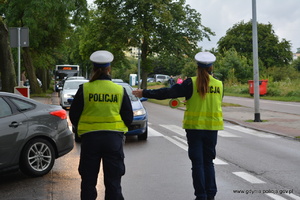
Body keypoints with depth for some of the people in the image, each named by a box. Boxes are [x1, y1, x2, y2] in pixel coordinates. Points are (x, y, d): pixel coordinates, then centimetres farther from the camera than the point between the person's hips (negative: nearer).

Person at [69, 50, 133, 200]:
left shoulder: (84, 89, -5)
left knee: (88, 181, 11)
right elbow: (128, 117, 4)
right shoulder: (120, 90, -1)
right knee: (113, 182, 8)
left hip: (90, 138, 0)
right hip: (114, 138, 1)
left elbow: (73, 115, 1)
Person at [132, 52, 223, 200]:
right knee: (208, 162, 14)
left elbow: (168, 92, -13)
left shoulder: (192, 83, -10)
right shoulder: (219, 85, 2)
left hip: (194, 127, -3)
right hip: (212, 128, 3)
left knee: (197, 163, 3)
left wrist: (145, 93, -7)